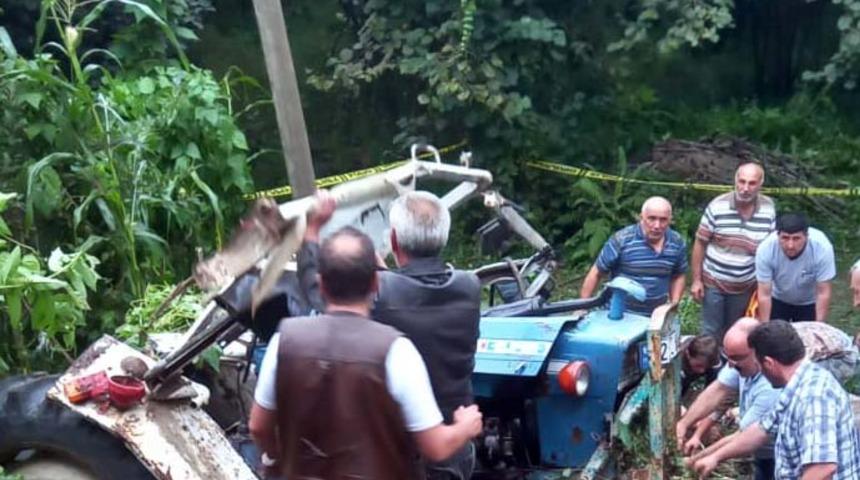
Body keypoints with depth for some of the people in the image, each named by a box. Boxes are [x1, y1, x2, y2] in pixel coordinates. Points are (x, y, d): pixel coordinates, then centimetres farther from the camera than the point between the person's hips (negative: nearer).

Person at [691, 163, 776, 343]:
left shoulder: (769, 209, -9)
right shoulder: (717, 206, -16)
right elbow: (700, 244, -8)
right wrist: (696, 280, -7)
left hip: (745, 286, 2)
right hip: (713, 282, -2)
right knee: (712, 332, 7)